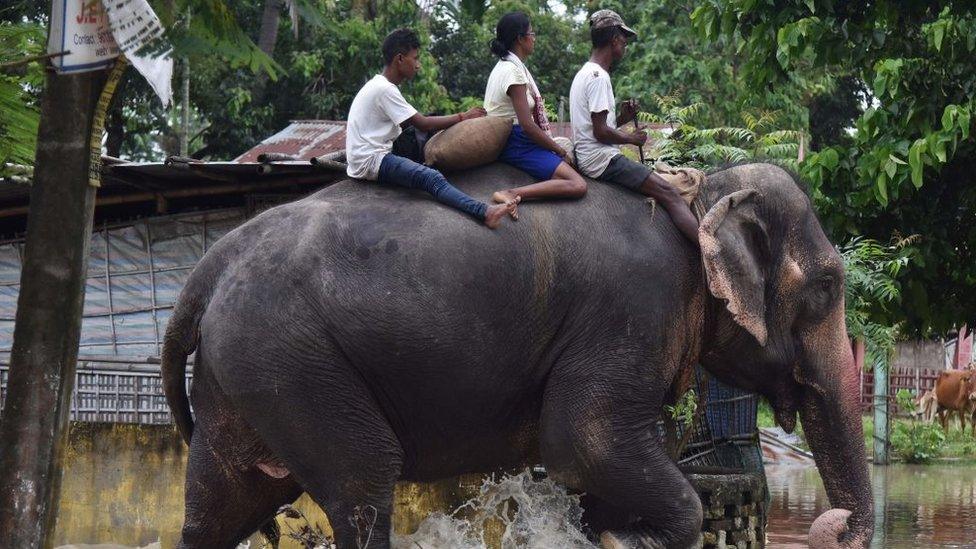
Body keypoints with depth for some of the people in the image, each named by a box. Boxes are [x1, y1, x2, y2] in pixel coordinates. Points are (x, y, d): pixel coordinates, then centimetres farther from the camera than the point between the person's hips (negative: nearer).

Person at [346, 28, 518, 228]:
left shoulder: (379, 85, 16)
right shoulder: (385, 90, -14)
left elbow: (416, 123, 17)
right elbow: (423, 124, -14)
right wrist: (463, 117, -5)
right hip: (370, 161, -11)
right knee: (431, 178, -26)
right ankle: (485, 212, -45)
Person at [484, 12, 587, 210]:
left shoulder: (505, 66, 14)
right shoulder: (513, 71, -16)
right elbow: (527, 125, -20)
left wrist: (558, 148, 11)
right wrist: (561, 151, -9)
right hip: (518, 144, -10)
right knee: (578, 186, -21)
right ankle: (512, 195, -32)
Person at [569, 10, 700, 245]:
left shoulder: (585, 74, 18)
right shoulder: (599, 77, -15)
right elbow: (601, 133, -20)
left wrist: (622, 119, 8)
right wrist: (632, 138, -5)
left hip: (589, 159, 11)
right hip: (602, 158, -11)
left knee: (666, 188, 18)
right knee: (670, 194, -16)